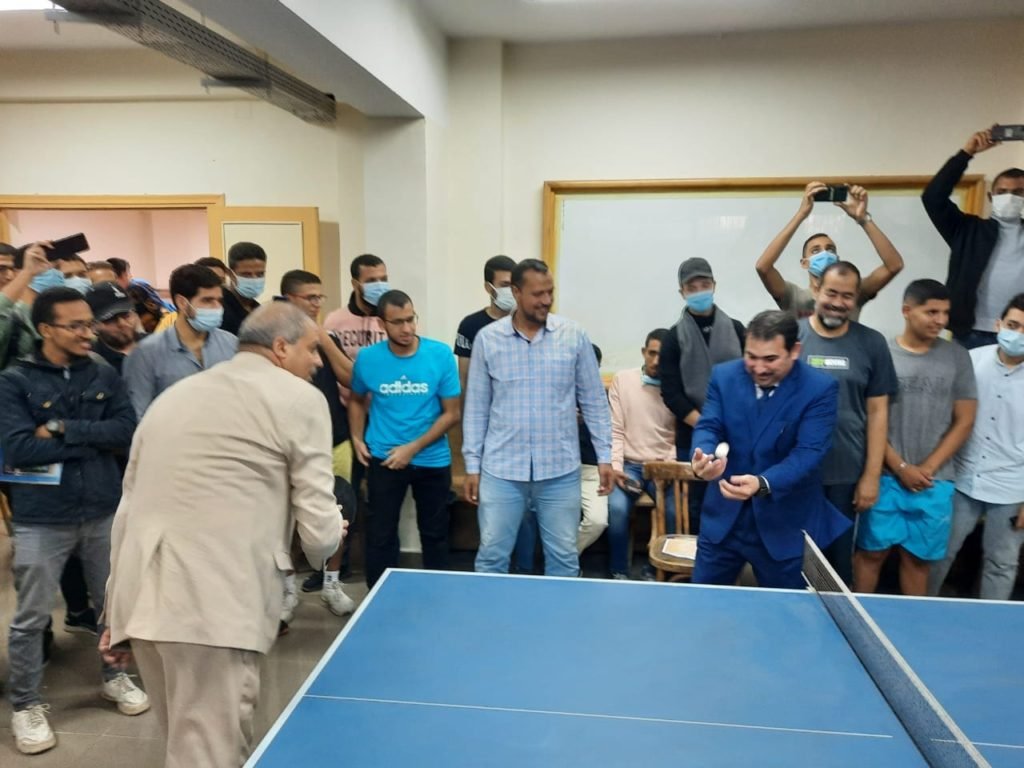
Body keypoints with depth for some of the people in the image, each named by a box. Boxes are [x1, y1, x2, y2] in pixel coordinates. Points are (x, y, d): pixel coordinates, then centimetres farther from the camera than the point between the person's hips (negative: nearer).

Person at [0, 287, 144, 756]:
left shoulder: (104, 376, 2)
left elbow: (127, 433, -9)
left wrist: (63, 429, -17)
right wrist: (91, 441, -14)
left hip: (103, 512, 3)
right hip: (41, 518, -3)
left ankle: (114, 677, 38)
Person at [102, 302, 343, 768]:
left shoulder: (172, 396, 20)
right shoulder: (300, 398, 1)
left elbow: (129, 509, 21)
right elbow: (318, 532, -3)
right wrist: (329, 539, 21)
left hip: (143, 600, 8)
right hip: (214, 605, -7)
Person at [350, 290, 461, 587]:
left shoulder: (441, 355, -12)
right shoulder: (367, 358, -8)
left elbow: (451, 413, -9)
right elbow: (356, 400, 13)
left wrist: (413, 448, -16)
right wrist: (357, 438, 0)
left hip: (432, 459, 0)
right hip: (384, 458, 0)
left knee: (434, 534, 15)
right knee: (380, 535, 7)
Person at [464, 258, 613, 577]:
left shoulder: (574, 336, -1)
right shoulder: (487, 338, -1)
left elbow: (594, 401, 5)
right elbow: (476, 408, 3)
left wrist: (604, 456, 1)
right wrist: (472, 465, 2)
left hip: (561, 470, 0)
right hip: (501, 470, 0)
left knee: (563, 558, 11)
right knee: (491, 556, 8)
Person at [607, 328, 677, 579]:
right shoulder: (622, 379, 4)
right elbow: (615, 431, 2)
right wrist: (615, 466, -10)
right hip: (630, 464, 0)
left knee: (677, 511, -25)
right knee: (617, 507, -27)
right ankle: (619, 572, -7)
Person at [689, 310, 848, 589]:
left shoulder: (820, 389, -12)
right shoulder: (723, 376, -2)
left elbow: (808, 453, -20)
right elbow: (708, 426, -7)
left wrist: (762, 484, -36)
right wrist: (703, 456, -31)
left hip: (785, 525, -2)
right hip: (724, 517, 3)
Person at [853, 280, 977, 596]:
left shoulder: (957, 357, 5)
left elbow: (964, 422, 5)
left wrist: (928, 468, -4)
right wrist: (901, 468, -7)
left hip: (934, 481, 2)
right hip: (885, 476, -2)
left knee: (918, 558, 9)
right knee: (872, 552, 4)